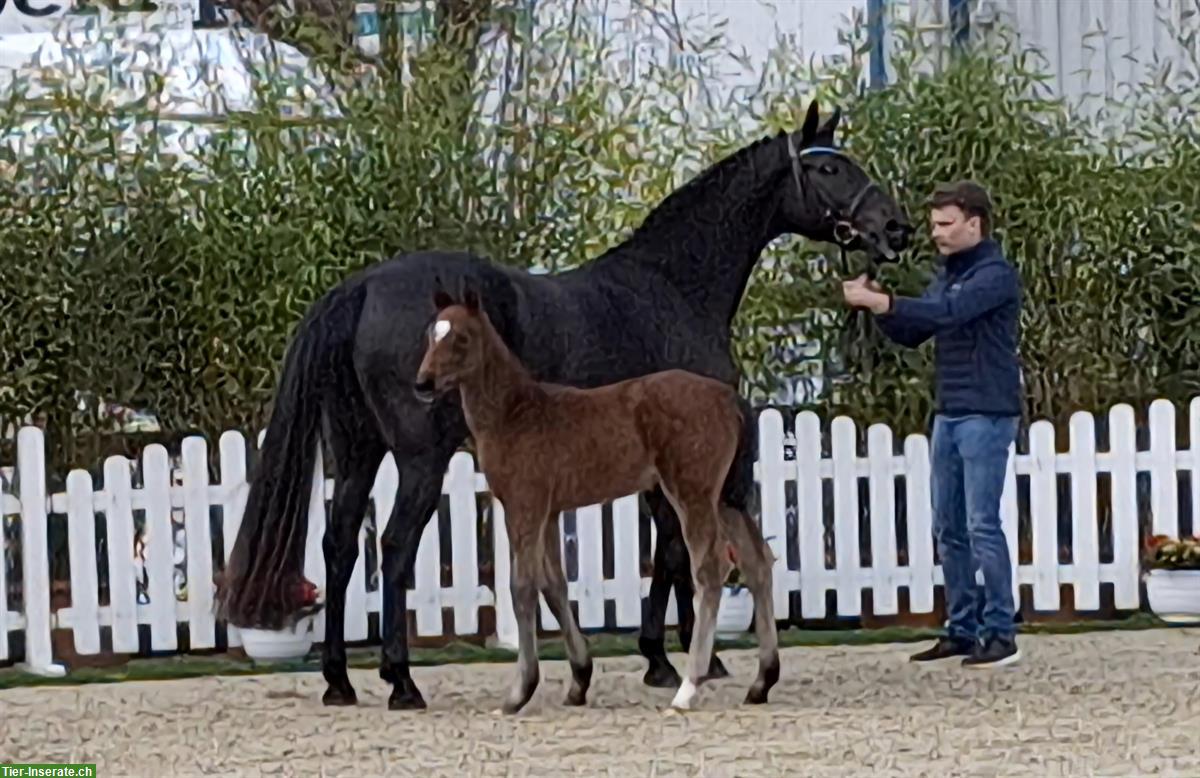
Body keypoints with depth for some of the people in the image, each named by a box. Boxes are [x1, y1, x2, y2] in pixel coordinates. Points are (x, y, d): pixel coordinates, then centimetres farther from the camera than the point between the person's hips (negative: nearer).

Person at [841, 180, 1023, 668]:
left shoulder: (996, 274, -11)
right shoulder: (947, 276, 15)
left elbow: (948, 312, -26)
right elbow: (911, 334, 17)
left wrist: (878, 301, -27)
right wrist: (877, 306, -2)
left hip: (986, 416, -9)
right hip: (948, 416, 9)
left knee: (983, 526, -10)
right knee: (949, 530, 9)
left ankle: (1001, 634, -6)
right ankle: (962, 629, 15)